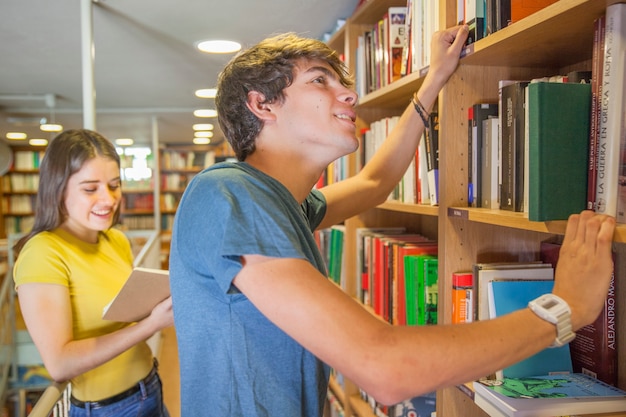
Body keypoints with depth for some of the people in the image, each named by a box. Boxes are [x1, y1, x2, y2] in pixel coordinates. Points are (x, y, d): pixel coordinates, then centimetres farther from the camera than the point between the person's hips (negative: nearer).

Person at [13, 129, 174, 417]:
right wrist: (153, 323, -28)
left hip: (150, 390, 7)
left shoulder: (118, 241, 2)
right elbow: (59, 364, -24)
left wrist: (168, 304, -8)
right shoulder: (43, 253, -20)